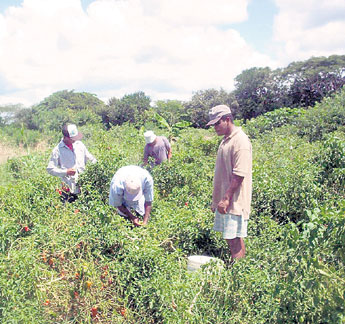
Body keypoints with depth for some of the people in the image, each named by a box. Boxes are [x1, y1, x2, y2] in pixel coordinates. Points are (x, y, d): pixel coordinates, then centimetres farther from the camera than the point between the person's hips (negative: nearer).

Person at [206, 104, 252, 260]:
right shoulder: (225, 140, 14)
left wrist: (226, 198, -21)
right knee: (229, 236, 14)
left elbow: (239, 175, -21)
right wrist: (216, 199, 19)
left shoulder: (240, 141, -16)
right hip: (224, 199, 9)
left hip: (234, 201, -9)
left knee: (234, 237, -4)